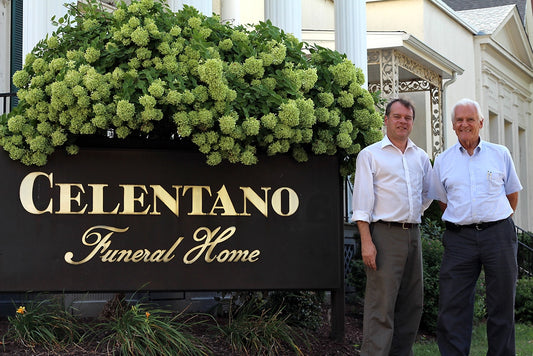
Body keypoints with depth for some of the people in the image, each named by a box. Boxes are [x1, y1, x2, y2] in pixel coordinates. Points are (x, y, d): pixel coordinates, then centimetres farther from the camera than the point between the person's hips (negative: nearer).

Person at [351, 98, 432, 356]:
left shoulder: (421, 157, 16)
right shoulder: (370, 155, 1)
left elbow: (427, 193, 30)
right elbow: (362, 200, -6)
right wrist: (366, 241, -14)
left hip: (413, 235, 6)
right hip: (385, 235, -6)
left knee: (412, 303, 9)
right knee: (381, 304, -11)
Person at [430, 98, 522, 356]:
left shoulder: (500, 154, 7)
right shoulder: (443, 161, 10)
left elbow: (512, 194, 16)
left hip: (498, 235, 0)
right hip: (459, 237, 1)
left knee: (502, 307, 4)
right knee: (452, 308, -4)